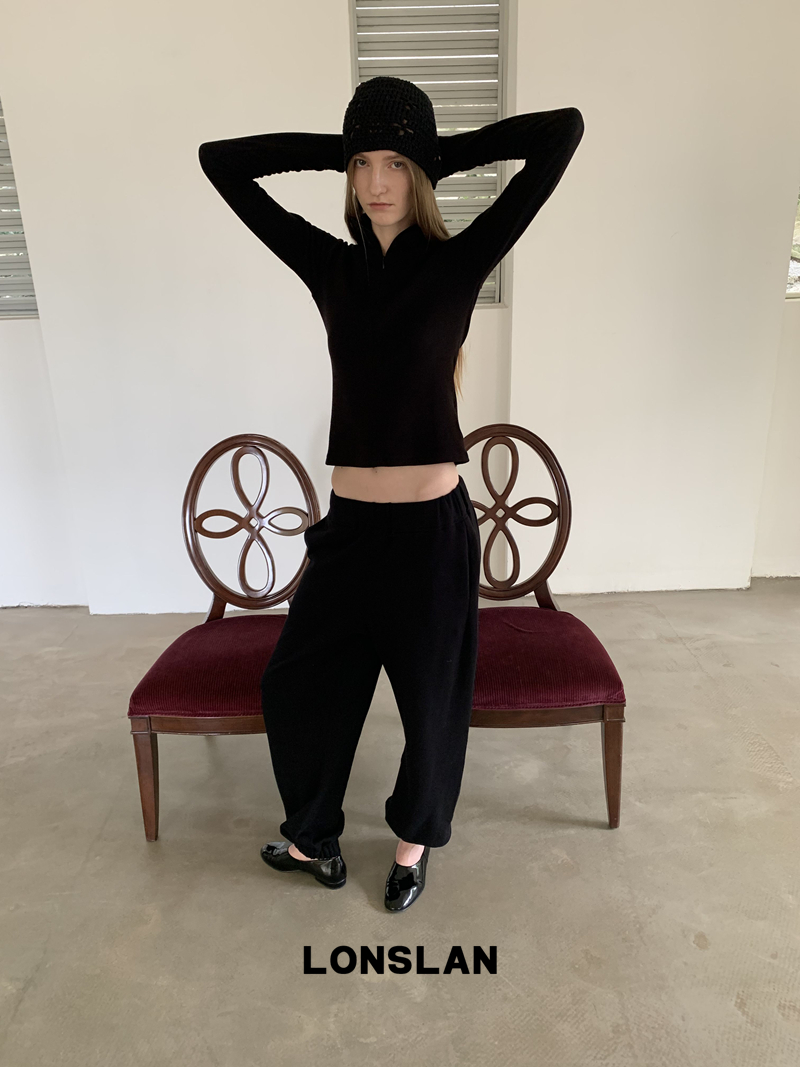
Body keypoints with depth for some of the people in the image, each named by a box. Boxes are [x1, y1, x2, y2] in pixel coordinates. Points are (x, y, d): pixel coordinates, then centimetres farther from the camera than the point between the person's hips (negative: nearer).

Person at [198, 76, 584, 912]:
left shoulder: (459, 263, -3)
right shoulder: (330, 267, 6)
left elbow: (562, 131, -6)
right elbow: (219, 162, 10)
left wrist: (446, 152, 2)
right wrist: (341, 148, 7)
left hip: (432, 529, -3)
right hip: (348, 525, 4)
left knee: (430, 701, 14)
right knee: (296, 683, 17)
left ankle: (415, 841, 45)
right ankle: (313, 838, 45)